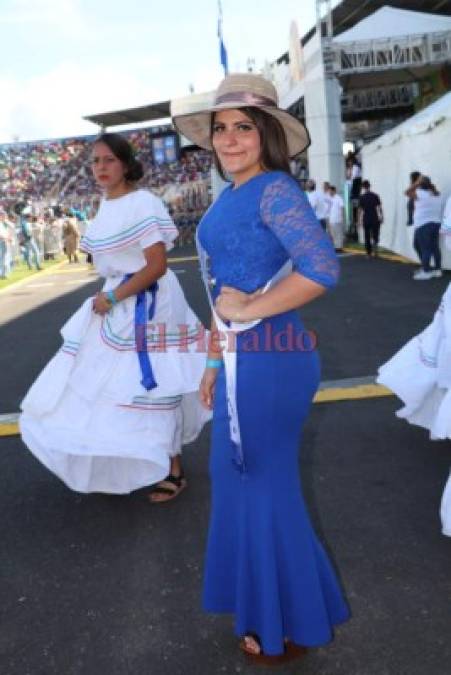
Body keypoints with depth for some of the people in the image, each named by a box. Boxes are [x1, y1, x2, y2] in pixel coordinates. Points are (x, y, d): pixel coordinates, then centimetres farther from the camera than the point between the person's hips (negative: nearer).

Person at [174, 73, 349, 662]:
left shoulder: (275, 189, -15)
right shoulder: (229, 198, 12)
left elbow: (323, 269, -30)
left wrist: (248, 309, -19)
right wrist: (216, 361, 18)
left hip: (269, 359, -9)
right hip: (241, 360, 9)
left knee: (266, 484, 5)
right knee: (238, 477, 21)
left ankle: (288, 625, 29)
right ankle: (265, 601, 44)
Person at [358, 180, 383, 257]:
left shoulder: (362, 197, -2)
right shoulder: (375, 196, -2)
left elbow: (360, 210, -2)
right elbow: (379, 208, -2)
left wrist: (359, 220, 4)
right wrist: (381, 217, 6)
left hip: (366, 220, 0)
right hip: (375, 219, 0)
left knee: (367, 237, 8)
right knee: (375, 236, 9)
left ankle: (369, 254, 7)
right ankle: (375, 246, -20)